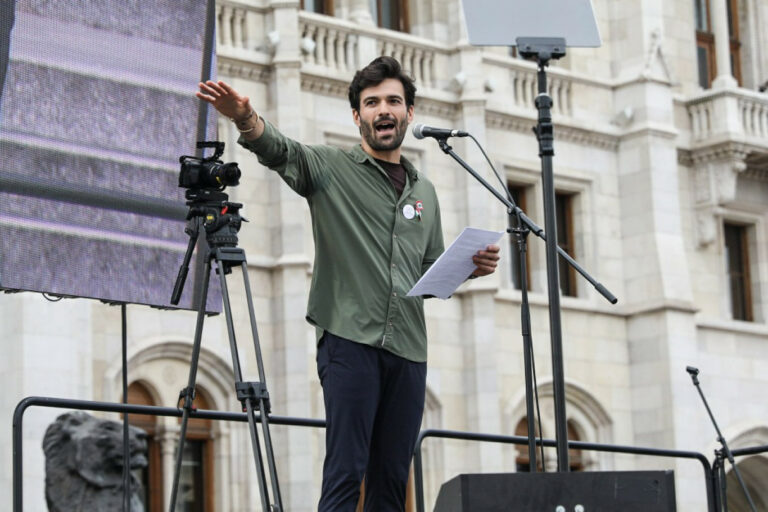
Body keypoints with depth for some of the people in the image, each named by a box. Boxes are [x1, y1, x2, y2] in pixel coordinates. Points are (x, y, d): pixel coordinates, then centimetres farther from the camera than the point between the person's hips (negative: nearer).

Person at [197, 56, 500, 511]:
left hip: (408, 352, 5)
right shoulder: (329, 168, 4)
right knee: (345, 472, -12)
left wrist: (470, 266, 6)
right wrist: (246, 118, -39)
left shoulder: (424, 191, 21)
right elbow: (279, 150, -17)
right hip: (350, 341, -5)